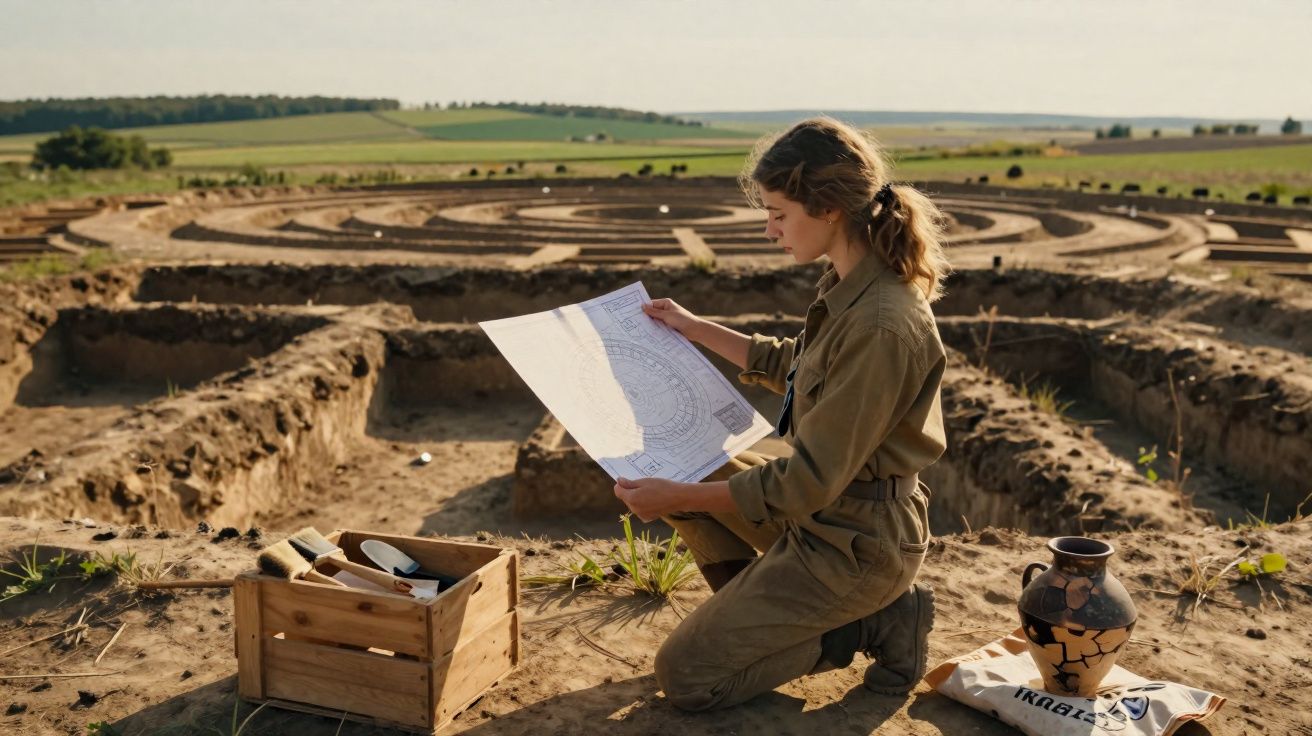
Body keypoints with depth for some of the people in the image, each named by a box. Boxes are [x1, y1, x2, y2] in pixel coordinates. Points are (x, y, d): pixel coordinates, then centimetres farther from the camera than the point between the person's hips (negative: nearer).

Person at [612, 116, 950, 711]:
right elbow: (789, 366, 20)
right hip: (825, 507, 9)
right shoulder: (852, 287, 0)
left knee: (684, 677, -3)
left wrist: (676, 498, -21)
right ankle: (756, 610, 13)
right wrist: (694, 328, 20)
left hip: (854, 542, -9)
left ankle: (871, 625, 2)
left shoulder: (882, 326, -30)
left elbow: (809, 482, -26)